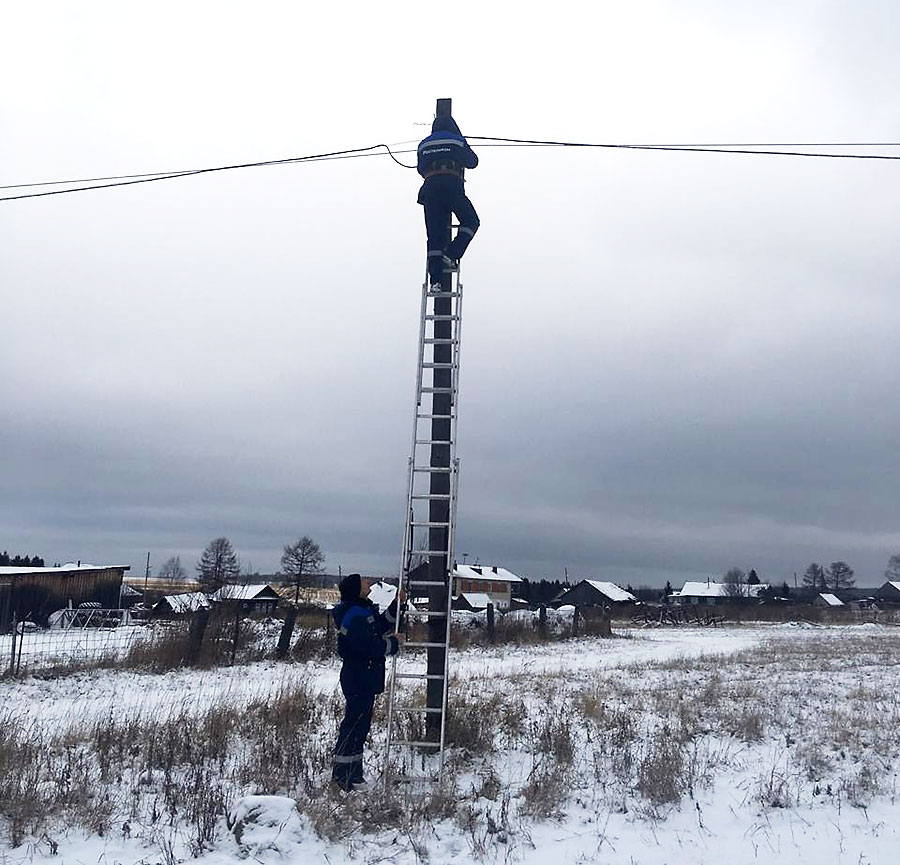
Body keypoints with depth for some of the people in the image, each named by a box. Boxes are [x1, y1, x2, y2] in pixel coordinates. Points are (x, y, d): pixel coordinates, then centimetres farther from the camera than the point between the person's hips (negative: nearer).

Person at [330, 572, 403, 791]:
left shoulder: (364, 610, 12)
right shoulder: (354, 617, -22)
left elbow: (381, 625, 27)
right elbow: (370, 647, -24)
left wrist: (397, 604, 19)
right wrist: (393, 643, -8)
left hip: (366, 679, 11)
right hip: (359, 680, -11)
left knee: (360, 724, 16)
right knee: (354, 724, -5)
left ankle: (354, 773, 26)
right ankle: (341, 775, 3)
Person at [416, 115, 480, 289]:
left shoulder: (423, 145, 22)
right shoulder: (457, 141, 13)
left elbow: (420, 168, 29)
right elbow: (472, 162, 22)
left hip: (430, 187, 3)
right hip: (452, 186, -3)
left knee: (434, 234, 1)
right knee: (471, 221, 14)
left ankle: (435, 279, -7)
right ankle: (451, 255, -6)